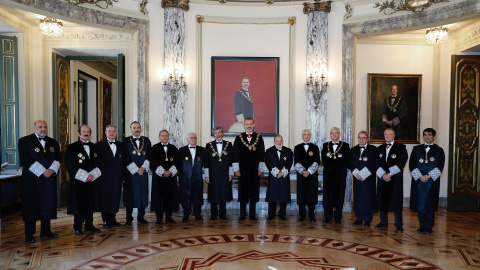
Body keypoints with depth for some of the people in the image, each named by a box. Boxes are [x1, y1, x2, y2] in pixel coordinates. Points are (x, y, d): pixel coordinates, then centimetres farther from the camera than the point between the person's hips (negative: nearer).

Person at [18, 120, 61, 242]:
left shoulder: (53, 143, 13)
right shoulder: (24, 141, -1)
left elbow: (58, 158, 6)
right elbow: (27, 160, -11)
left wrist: (52, 170, -12)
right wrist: (43, 171, -16)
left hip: (49, 178, 4)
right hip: (32, 179, -4)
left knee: (48, 204, 8)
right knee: (31, 205, 0)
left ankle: (46, 231, 19)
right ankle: (29, 234, 9)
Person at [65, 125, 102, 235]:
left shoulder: (94, 147, 14)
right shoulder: (71, 148, 0)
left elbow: (98, 163, 10)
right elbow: (71, 165, -7)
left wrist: (93, 174, -8)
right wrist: (85, 176, -15)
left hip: (92, 181, 4)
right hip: (78, 182, -4)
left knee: (91, 204, 9)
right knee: (79, 204, -2)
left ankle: (89, 225, 20)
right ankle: (78, 227, 10)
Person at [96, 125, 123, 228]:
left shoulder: (120, 145, 13)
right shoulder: (100, 145, 1)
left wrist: (121, 172, 5)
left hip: (117, 177, 4)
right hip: (105, 176, -4)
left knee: (116, 197, 6)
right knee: (105, 197, -1)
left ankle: (112, 218, 17)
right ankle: (106, 220, 8)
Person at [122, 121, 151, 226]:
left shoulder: (146, 140, 9)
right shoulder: (126, 141, 0)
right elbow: (125, 158, -6)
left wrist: (143, 168, -9)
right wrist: (136, 170, -11)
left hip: (143, 171, 3)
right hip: (130, 172, -3)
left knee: (143, 194, 6)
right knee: (130, 195, 0)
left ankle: (141, 217, 18)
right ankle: (129, 219, 10)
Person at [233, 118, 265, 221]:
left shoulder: (259, 138, 5)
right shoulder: (238, 138, 4)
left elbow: (262, 154, 5)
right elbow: (235, 155, 4)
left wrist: (261, 169, 1)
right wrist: (236, 169, -1)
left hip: (255, 170, 1)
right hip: (243, 170, 0)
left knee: (254, 192, 5)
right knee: (243, 192, 4)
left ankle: (252, 215, 15)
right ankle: (242, 215, 13)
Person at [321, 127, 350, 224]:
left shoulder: (345, 146, 6)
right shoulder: (325, 145, 13)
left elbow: (346, 161, -3)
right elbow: (324, 160, 3)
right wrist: (329, 168, -11)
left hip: (340, 175, -2)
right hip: (328, 174, 2)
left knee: (339, 195, 1)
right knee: (327, 195, 2)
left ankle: (338, 218, 9)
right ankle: (328, 217, 10)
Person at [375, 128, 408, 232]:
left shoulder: (401, 148, 1)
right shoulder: (380, 148, 14)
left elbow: (400, 164, -8)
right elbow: (377, 164, 7)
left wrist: (389, 174, -13)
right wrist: (383, 175, -8)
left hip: (396, 179, -4)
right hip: (382, 178, 4)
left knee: (396, 201, -4)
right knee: (382, 200, 7)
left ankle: (399, 225, 5)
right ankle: (383, 222, 19)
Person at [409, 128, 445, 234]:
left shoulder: (439, 150, 7)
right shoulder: (416, 149, 10)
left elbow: (439, 167, -3)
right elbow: (412, 165, 2)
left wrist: (428, 176, -14)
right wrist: (420, 176, -11)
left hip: (432, 181, -1)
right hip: (418, 181, 2)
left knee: (430, 205, -1)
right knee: (420, 204, 3)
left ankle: (429, 226, 10)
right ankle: (422, 226, 14)